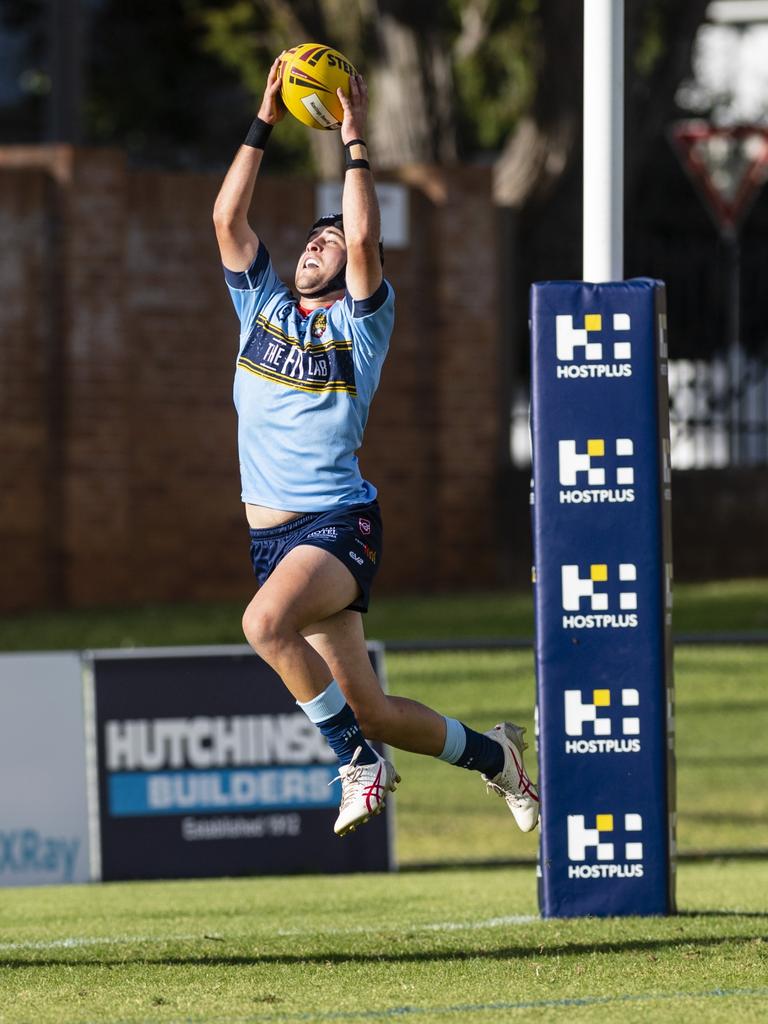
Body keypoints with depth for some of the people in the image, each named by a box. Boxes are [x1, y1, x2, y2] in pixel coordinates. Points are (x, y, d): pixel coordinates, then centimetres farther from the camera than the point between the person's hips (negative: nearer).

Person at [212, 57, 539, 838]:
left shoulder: (359, 323, 0)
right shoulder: (263, 306, 14)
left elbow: (364, 241, -17)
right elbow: (227, 218, 5)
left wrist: (354, 143, -12)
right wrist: (264, 124, 1)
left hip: (338, 524, -5)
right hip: (271, 531, 5)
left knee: (264, 622, -35)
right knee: (369, 708, 5)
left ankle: (358, 758, -21)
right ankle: (491, 753, 29)